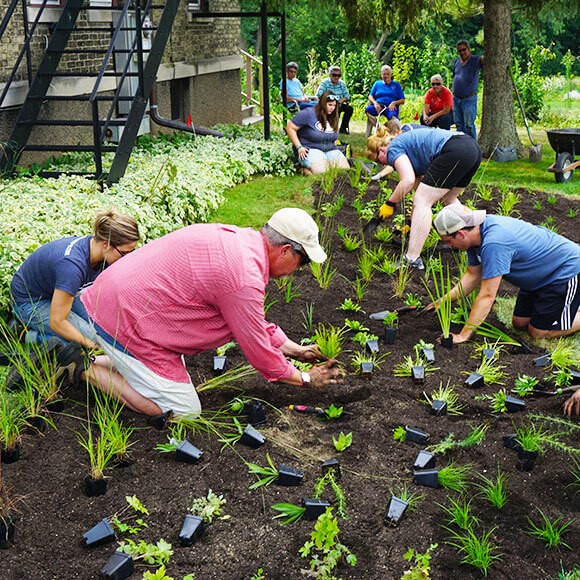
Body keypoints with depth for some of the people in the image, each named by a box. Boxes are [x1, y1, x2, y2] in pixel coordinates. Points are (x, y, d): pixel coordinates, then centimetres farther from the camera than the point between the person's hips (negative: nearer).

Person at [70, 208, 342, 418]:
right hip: (123, 322, -10)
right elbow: (258, 350, -11)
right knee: (184, 412, -2)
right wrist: (305, 379, 4)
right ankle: (90, 372, 0)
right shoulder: (245, 279, -24)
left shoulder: (237, 238, 6)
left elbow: (255, 321, 19)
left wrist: (294, 349, 21)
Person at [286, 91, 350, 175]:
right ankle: (306, 170, -5)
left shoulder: (333, 117, 12)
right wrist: (299, 147, -15)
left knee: (345, 169, -18)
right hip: (311, 149, -6)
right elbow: (290, 128, -9)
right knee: (321, 171, -33)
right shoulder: (308, 114, -9)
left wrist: (334, 144, 15)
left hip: (331, 150, 6)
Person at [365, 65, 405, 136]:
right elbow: (370, 96, 16)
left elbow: (402, 100, 12)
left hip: (390, 107, -2)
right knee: (368, 110, -33)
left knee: (392, 116, -39)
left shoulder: (396, 85, 20)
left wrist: (394, 103, -10)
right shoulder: (377, 84, 25)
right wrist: (375, 103, -7)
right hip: (378, 106, 2)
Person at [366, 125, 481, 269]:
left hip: (455, 151, -10)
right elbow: (419, 184, 34)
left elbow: (408, 180, -12)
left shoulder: (393, 148, 6)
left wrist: (390, 203, 1)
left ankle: (412, 260, -7)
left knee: (421, 202, -5)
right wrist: (411, 223, 37)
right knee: (449, 198, 31)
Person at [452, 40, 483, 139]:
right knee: (459, 124, 11)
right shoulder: (457, 61, 12)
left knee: (469, 125, -8)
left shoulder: (475, 60, -6)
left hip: (469, 99, -6)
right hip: (456, 99, 6)